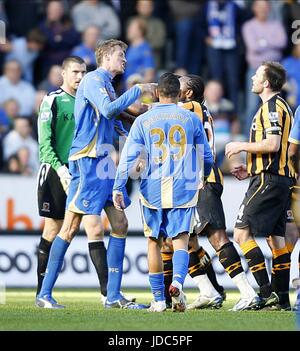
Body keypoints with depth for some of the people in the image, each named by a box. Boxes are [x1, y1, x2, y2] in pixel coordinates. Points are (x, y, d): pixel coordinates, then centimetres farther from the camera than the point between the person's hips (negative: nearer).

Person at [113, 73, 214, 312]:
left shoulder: (143, 121, 3)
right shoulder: (191, 119, 5)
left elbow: (128, 157, -3)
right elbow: (206, 157, 12)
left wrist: (118, 188, -2)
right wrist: (205, 177, 32)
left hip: (153, 190, 0)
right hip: (183, 189, 0)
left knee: (154, 243, 11)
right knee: (181, 240, -2)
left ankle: (159, 300, 12)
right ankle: (177, 282, -31)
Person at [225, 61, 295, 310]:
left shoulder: (272, 106, -12)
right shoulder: (281, 106, 20)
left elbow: (272, 144, -23)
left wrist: (242, 146, -10)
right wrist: (251, 170, 23)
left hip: (268, 180, -10)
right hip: (282, 178, 10)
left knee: (242, 233, -11)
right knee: (276, 238, 10)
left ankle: (266, 293, -16)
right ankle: (282, 298, 9)